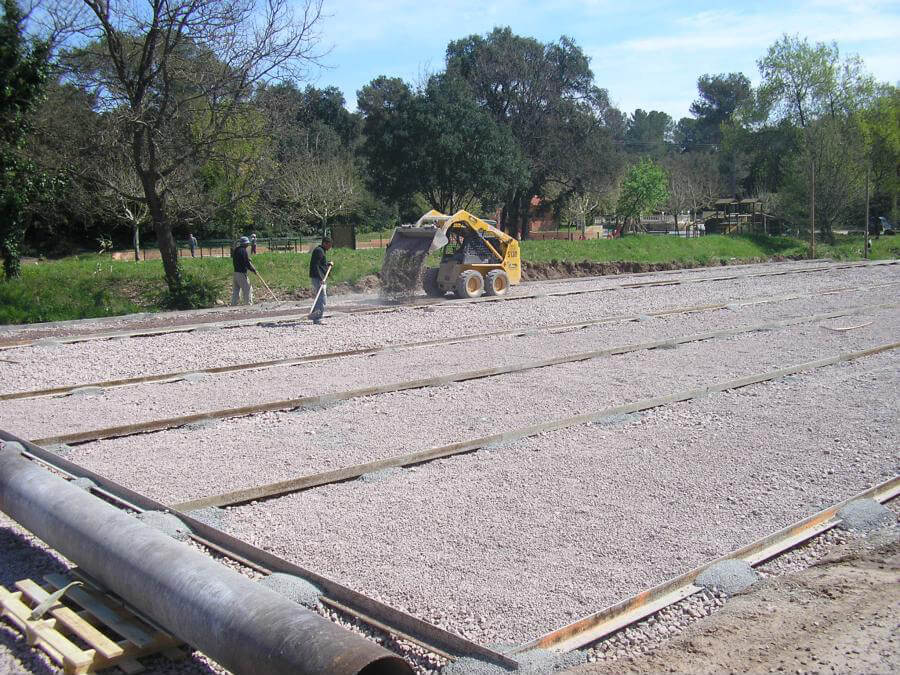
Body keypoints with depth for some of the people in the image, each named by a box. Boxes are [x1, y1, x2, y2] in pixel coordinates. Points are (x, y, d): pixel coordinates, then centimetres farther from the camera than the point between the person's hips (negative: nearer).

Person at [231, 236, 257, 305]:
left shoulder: (235, 250, 12)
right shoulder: (243, 250, -14)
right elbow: (247, 263, -17)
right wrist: (254, 270, -6)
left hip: (235, 272, 9)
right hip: (242, 273, -9)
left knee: (236, 290, 12)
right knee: (248, 289, -1)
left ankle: (233, 305, 13)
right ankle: (248, 304, -1)